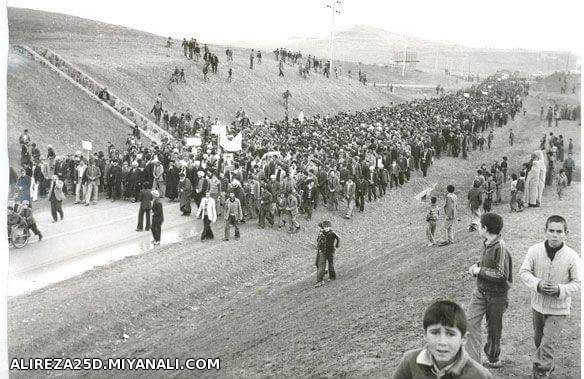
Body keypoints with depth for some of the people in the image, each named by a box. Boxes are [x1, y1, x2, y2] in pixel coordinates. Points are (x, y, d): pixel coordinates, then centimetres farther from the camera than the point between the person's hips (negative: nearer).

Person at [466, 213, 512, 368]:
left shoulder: (500, 248, -23)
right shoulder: (486, 243, 5)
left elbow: (502, 275, -28)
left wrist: (480, 271, -19)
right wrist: (477, 266, 3)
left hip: (496, 295, -7)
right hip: (481, 291, 8)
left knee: (494, 327, 10)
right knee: (471, 322, -5)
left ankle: (493, 358, 30)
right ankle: (473, 359, -1)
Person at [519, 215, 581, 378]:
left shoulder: (572, 257, -17)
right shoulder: (534, 250, -12)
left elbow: (577, 283, -9)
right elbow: (524, 272, -6)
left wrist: (560, 289, -26)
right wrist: (537, 283, -24)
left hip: (558, 309, -4)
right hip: (538, 304, 4)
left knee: (547, 344, -7)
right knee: (538, 339, 23)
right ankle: (548, 365, 48)